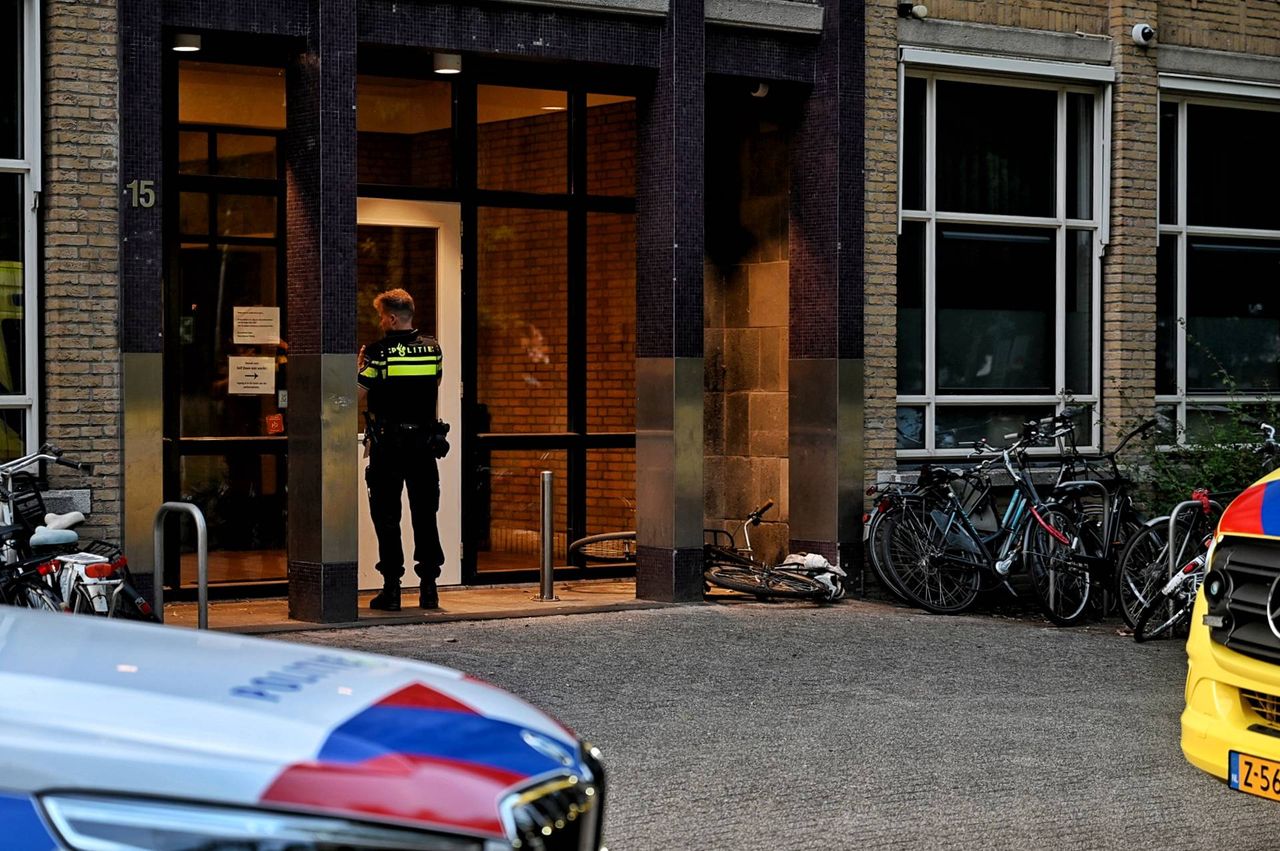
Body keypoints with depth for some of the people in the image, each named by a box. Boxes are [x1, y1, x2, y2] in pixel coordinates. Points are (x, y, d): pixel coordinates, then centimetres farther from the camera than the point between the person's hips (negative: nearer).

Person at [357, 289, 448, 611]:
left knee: (386, 517, 3)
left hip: (387, 443, -4)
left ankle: (391, 588, 2)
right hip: (425, 441, 4)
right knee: (425, 515, 9)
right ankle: (429, 587, 8)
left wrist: (359, 365, 6)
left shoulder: (379, 352, -10)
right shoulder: (433, 348, 2)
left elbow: (358, 394, -10)